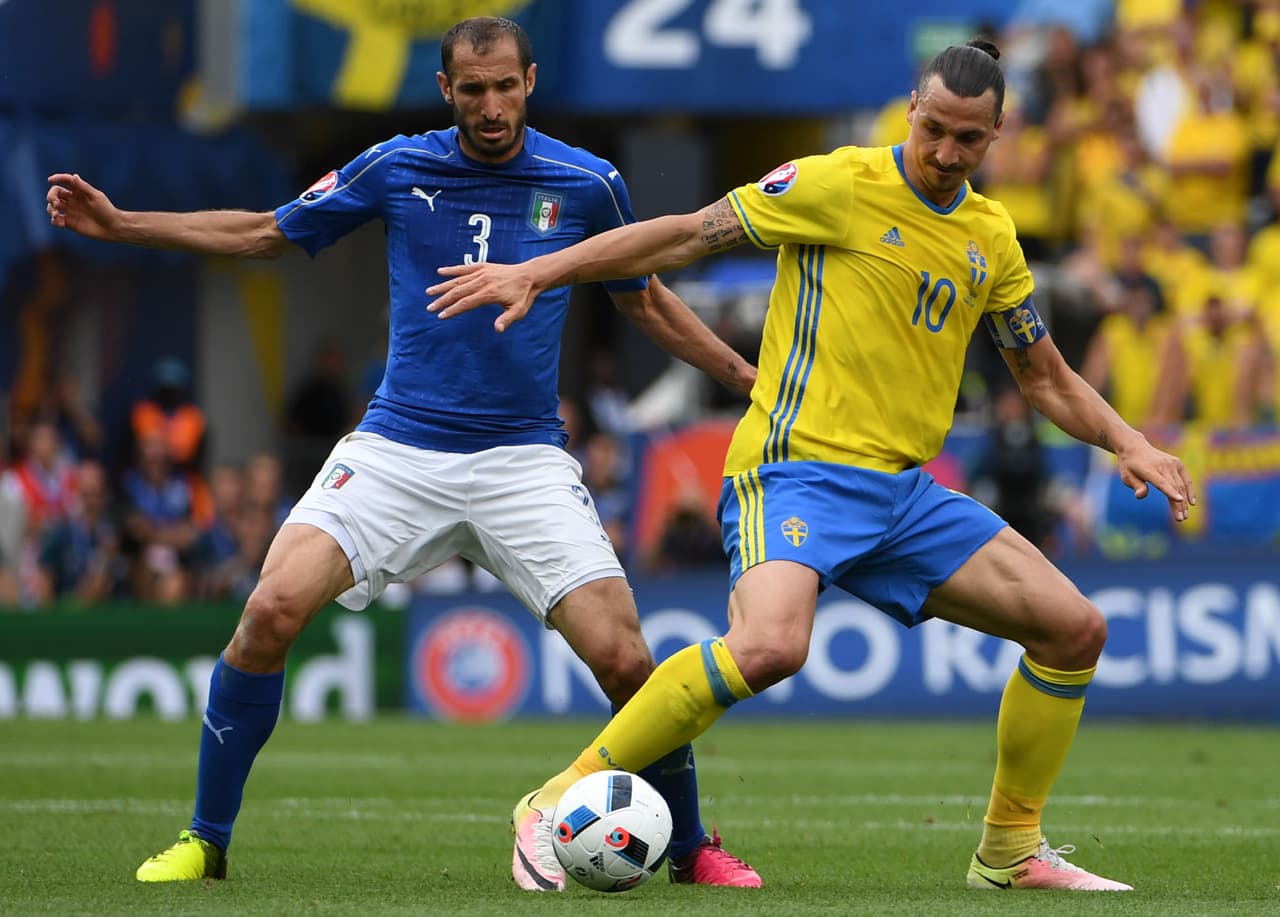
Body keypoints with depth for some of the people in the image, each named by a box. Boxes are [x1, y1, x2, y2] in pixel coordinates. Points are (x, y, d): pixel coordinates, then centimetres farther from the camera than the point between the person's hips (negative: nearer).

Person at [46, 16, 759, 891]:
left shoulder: (587, 185, -1)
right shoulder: (396, 169, 0)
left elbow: (644, 299, 16)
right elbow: (266, 233, 13)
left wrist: (743, 370, 7)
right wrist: (118, 224, 8)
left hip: (524, 459, 0)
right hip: (397, 449, 0)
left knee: (622, 657, -13)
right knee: (273, 608, -19)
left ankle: (691, 846, 11)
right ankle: (206, 841, -3)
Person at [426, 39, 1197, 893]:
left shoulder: (991, 237, 13)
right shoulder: (840, 184, -6)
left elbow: (1047, 378, 22)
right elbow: (689, 234, -4)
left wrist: (1129, 444, 5)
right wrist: (536, 272, -9)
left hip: (905, 492, 7)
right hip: (799, 470, -7)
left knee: (1074, 629, 2)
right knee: (768, 647, -33)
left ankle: (1011, 849, 18)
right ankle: (561, 800, -20)